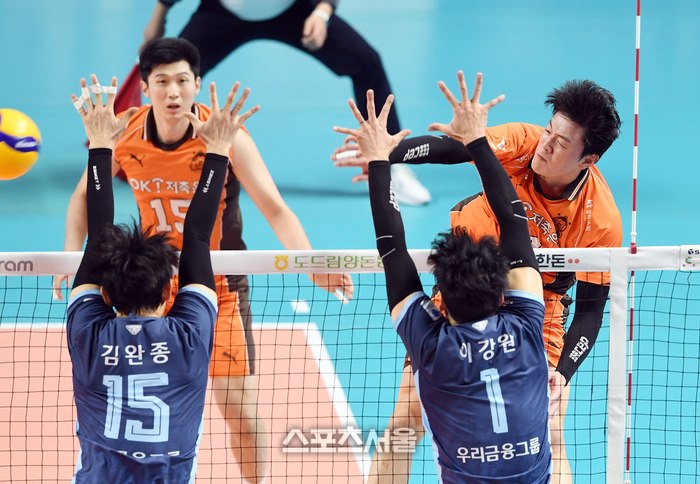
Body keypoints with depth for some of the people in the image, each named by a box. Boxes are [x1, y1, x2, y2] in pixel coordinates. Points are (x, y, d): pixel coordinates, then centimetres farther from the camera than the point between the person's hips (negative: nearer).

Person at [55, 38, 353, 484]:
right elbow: (85, 194, 6)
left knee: (241, 411, -8)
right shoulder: (125, 137, -12)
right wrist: (73, 256, -6)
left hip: (219, 288, -3)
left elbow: (274, 209, -22)